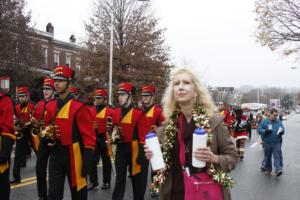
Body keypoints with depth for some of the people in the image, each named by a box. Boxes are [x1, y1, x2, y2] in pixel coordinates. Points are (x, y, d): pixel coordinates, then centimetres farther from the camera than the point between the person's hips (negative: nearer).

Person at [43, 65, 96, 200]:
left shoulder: (79, 107, -14)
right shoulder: (50, 106, 6)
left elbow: (89, 137, -15)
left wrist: (87, 161, -17)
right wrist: (46, 132, -4)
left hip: (73, 155, -5)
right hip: (55, 154, 5)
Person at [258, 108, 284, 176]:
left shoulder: (279, 122, 6)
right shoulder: (264, 121, -2)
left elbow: (282, 129, 13)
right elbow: (259, 129, -3)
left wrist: (281, 132, -10)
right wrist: (265, 131, -22)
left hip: (277, 143, 1)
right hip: (267, 142, -1)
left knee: (277, 156, -8)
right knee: (267, 156, 11)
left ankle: (278, 170, -10)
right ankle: (267, 169, 26)